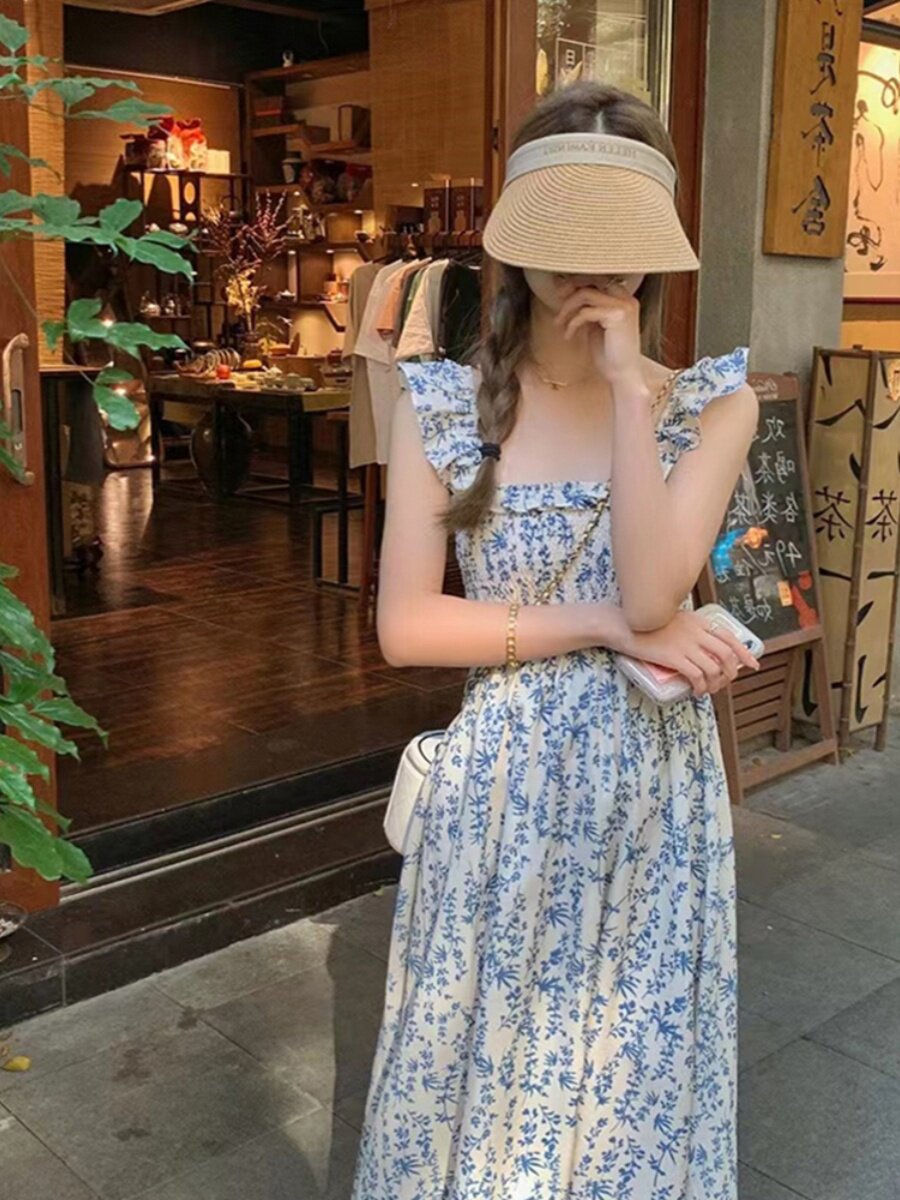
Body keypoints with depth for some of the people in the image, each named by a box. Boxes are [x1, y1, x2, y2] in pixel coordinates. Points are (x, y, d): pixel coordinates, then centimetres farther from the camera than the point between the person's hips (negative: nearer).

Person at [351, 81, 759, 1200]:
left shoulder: (712, 403, -4)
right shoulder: (443, 404, -5)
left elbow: (651, 591, -18)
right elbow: (405, 625, -11)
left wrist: (628, 384, -20)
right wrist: (609, 626, -15)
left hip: (652, 782, 1)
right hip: (501, 781, 0)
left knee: (631, 1071, 16)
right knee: (480, 1053, 16)